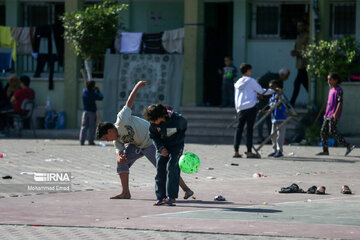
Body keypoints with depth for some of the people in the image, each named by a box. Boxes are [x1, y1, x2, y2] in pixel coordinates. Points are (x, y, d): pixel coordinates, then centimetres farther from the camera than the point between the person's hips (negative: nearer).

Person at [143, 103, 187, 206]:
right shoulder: (154, 124, -16)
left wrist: (178, 139, -3)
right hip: (162, 145, 3)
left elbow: (184, 127, -3)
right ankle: (161, 197, 3)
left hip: (176, 145, -3)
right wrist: (161, 148, -12)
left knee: (171, 168, -16)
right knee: (160, 169, -3)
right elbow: (153, 136, 0)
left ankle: (171, 197, -13)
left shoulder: (177, 119, -25)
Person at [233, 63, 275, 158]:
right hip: (251, 107, -5)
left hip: (240, 109, 5)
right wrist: (273, 91, 14)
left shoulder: (237, 83, 15)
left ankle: (236, 151, 3)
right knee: (249, 129, -5)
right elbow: (262, 91, 2)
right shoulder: (251, 81, -1)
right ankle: (249, 152, -8)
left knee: (239, 129, 7)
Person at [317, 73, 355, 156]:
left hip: (334, 115, -9)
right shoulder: (331, 90, 18)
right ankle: (325, 150, 6)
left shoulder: (339, 90, -10)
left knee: (332, 131, -14)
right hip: (328, 115, 9)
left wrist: (336, 113, -24)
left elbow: (340, 102, -17)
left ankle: (348, 145, -10)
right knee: (323, 131, 4)